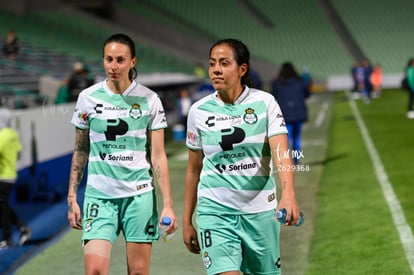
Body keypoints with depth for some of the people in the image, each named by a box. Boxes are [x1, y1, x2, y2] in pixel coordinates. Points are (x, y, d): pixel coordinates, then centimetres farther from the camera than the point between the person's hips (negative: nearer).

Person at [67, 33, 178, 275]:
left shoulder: (149, 100, -1)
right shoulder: (88, 97, 3)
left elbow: (158, 156, 0)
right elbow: (80, 151, 10)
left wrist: (168, 204, -7)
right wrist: (72, 197, 5)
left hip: (139, 194, 0)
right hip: (99, 194, 1)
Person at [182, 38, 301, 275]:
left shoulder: (265, 102, -5)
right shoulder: (199, 111, 1)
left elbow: (281, 153, -17)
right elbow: (194, 169, 9)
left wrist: (288, 194, -35)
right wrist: (187, 221, 10)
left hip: (260, 211, 0)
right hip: (214, 211, 0)